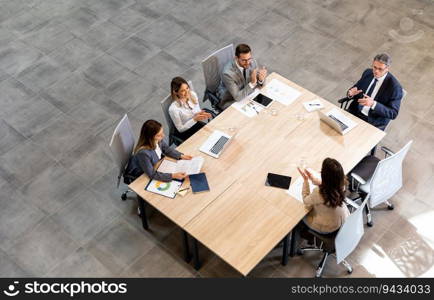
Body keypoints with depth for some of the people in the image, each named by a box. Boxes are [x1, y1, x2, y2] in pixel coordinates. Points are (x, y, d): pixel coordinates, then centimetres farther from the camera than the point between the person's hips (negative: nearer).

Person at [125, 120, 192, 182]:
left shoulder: (157, 140, -20)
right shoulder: (143, 153, -40)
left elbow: (167, 149, 2)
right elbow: (152, 175, -32)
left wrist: (181, 156, -11)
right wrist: (173, 176, -37)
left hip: (155, 167, 6)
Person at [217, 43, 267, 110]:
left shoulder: (251, 62, -16)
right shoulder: (228, 73, -34)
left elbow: (257, 83, -4)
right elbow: (237, 97, -31)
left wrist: (261, 79, -28)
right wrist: (252, 83, -41)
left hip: (245, 94, 6)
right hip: (229, 101, -6)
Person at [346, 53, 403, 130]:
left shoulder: (394, 86, -15)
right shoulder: (368, 72, 2)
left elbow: (393, 113, -16)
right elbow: (357, 87, 15)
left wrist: (373, 104, -30)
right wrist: (351, 93, -11)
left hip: (373, 122, -6)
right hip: (355, 112, 6)